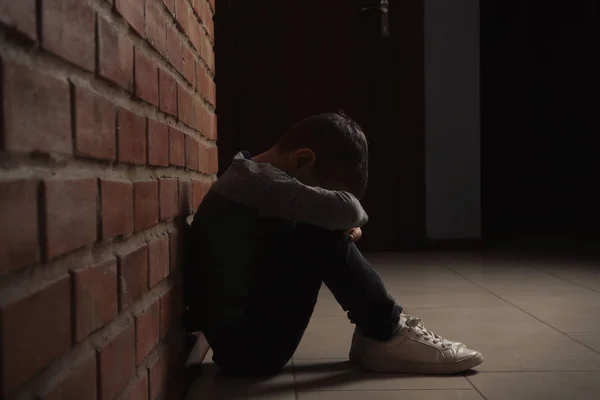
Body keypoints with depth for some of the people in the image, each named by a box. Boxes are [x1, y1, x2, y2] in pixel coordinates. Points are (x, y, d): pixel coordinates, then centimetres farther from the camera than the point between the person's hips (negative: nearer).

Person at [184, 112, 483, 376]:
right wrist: (352, 216, -6)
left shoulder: (251, 175, 9)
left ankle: (376, 330, 7)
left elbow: (330, 218, 18)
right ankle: (387, 335, -7)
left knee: (327, 229, 8)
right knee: (322, 239, -21)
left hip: (245, 330, 10)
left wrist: (345, 225, -4)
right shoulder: (258, 180, -21)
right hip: (245, 346, -10)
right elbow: (345, 209, -29)